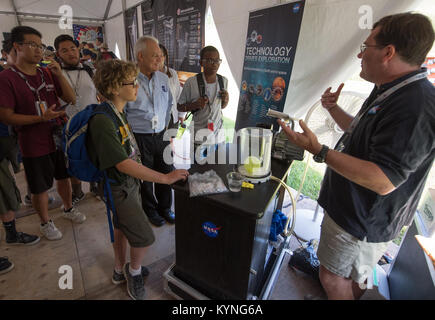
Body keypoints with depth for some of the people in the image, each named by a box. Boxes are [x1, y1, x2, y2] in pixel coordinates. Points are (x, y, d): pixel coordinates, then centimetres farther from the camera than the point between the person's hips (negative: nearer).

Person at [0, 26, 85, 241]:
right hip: (34, 145, -5)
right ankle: (45, 223, 31)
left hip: (59, 138, 5)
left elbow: (71, 99, -1)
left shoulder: (47, 74, 4)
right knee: (40, 188, 9)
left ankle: (68, 209, 43)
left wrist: (59, 74, -13)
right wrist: (41, 118, -26)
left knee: (64, 177, 20)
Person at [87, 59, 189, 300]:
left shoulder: (118, 111, 1)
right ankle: (134, 271, 31)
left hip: (128, 182, 9)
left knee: (122, 226, 24)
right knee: (144, 237, 1)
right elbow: (123, 164, -31)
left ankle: (120, 271, 47)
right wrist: (165, 178, -29)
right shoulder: (102, 121, -28)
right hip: (118, 188, -9)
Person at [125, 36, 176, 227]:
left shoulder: (163, 78, 5)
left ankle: (165, 208, 37)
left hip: (161, 136, 5)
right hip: (140, 138, -4)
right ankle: (150, 210, 36)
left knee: (166, 173, 14)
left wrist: (166, 126, 14)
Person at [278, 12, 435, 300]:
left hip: (365, 221, -10)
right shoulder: (388, 92, 7)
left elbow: (383, 181, -33)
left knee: (333, 278, 10)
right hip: (352, 208, 10)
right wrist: (333, 109, 11)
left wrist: (319, 151, -36)